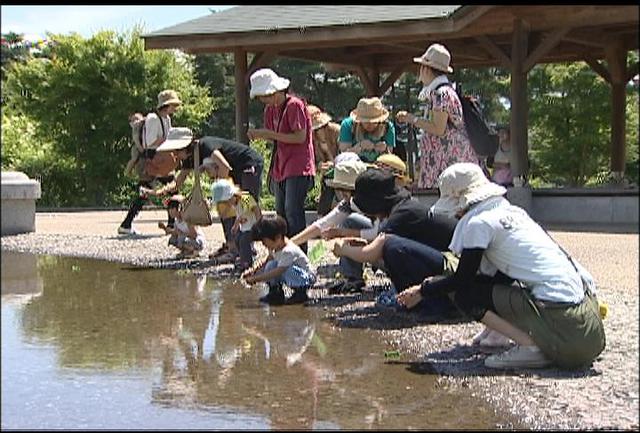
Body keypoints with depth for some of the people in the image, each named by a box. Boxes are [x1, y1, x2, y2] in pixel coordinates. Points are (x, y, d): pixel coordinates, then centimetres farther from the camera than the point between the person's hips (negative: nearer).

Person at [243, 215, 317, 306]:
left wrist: (255, 278, -31)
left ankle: (301, 294, -13)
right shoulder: (275, 247, -3)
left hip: (307, 278, -8)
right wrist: (254, 272, -9)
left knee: (289, 270, -38)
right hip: (291, 275, 8)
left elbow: (278, 272, -33)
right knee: (270, 265, -14)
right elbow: (267, 263, 8)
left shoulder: (288, 251, -30)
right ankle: (276, 293, 2)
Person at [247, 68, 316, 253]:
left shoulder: (294, 105, -13)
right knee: (281, 212, 11)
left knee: (293, 212, -14)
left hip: (298, 168, -9)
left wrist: (270, 134, -19)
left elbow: (300, 137, -19)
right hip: (281, 167, 9)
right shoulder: (271, 109, 11)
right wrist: (258, 134, -5)